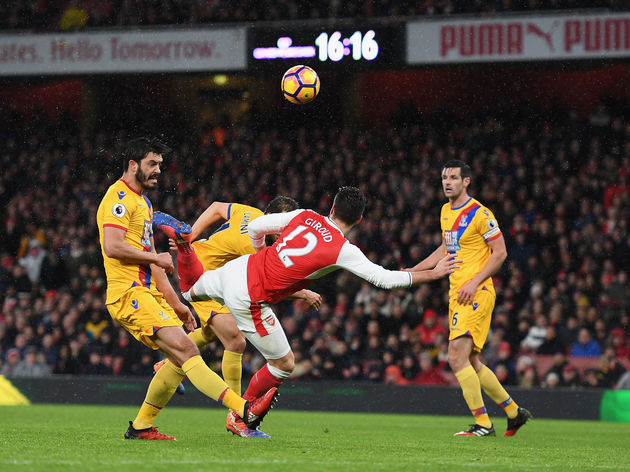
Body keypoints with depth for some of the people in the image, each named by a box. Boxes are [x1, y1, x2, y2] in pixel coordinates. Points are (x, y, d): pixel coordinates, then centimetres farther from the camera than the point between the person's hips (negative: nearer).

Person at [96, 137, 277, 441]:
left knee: (180, 359, 5)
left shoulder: (142, 202, 26)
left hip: (149, 293, 10)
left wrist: (175, 303, 23)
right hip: (129, 293, -10)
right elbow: (112, 247, -21)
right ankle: (244, 410, -33)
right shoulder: (120, 197, -7)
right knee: (185, 350, -20)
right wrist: (156, 258, -8)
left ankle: (141, 427, 14)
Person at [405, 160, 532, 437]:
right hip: (456, 294, 9)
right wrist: (412, 271, 22)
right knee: (472, 363, 12)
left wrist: (474, 283, -19)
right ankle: (514, 412, 26)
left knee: (456, 356, -18)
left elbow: (500, 253, -11)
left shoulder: (480, 214, -11)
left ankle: (483, 424, -13)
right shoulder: (446, 212, 15)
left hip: (476, 294, -9)